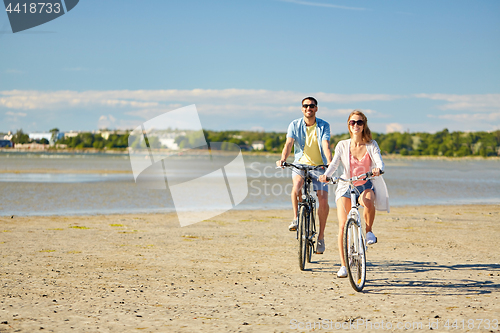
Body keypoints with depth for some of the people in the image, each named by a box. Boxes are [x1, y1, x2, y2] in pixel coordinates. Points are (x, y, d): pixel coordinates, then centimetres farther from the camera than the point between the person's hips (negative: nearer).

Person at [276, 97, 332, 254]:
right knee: (297, 185, -33)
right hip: (300, 164, 0)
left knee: (323, 199, -11)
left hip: (319, 166, 0)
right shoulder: (295, 125, 1)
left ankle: (321, 236, 4)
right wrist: (282, 159, -31)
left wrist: (330, 163, -32)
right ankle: (296, 218, -11)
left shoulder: (323, 126, -1)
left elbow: (326, 145, -15)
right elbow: (289, 143, -12)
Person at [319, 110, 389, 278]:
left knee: (368, 202, -38)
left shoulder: (371, 145, 0)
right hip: (346, 186, 1)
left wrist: (378, 169, -39)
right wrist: (326, 175, -32)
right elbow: (334, 163, -11)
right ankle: (343, 265, -2)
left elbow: (379, 160, -14)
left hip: (365, 185, -1)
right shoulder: (342, 146, 1)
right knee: (343, 225, -12)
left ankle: (369, 230, -9)